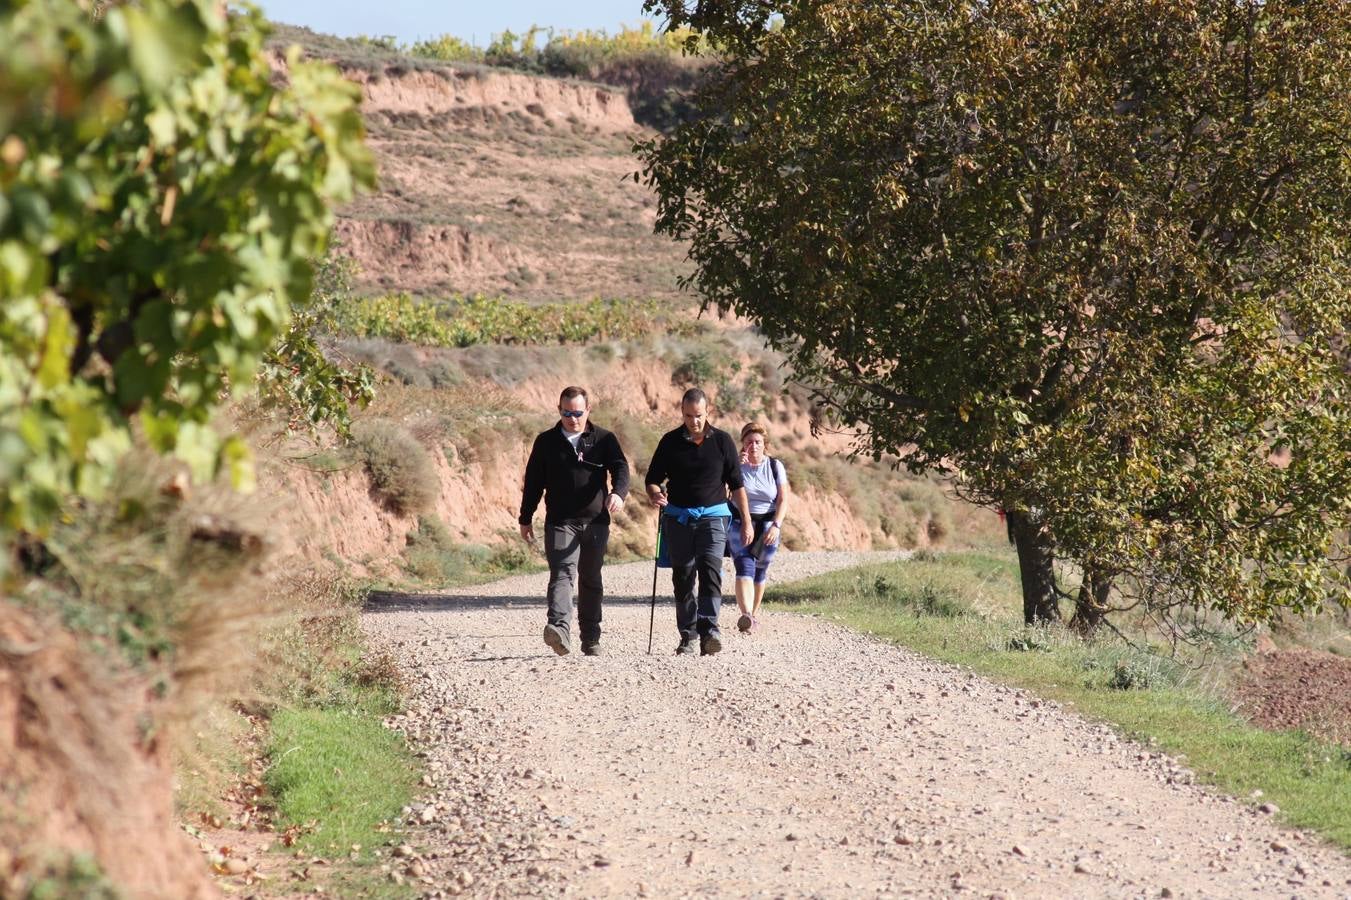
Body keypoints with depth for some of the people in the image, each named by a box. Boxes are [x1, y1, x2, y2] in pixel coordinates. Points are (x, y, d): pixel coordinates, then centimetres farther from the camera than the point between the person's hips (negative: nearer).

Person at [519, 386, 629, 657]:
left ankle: (591, 639, 20)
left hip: (596, 521, 2)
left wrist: (618, 492, -29)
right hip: (560, 522, -1)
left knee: (591, 580, 11)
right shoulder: (546, 442, 7)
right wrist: (525, 519, 11)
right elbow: (533, 481, 11)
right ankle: (560, 629, -36)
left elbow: (620, 468, -7)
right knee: (562, 574, -19)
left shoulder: (604, 439, 6)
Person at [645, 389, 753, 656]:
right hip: (678, 517, 2)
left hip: (713, 515, -2)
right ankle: (687, 636, 12)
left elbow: (736, 484, 8)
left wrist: (746, 521, 6)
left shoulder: (722, 441, 2)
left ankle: (709, 630, -28)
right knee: (682, 577, 4)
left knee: (710, 571, -18)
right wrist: (655, 495, -15)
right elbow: (653, 478, 9)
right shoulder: (670, 442, 4)